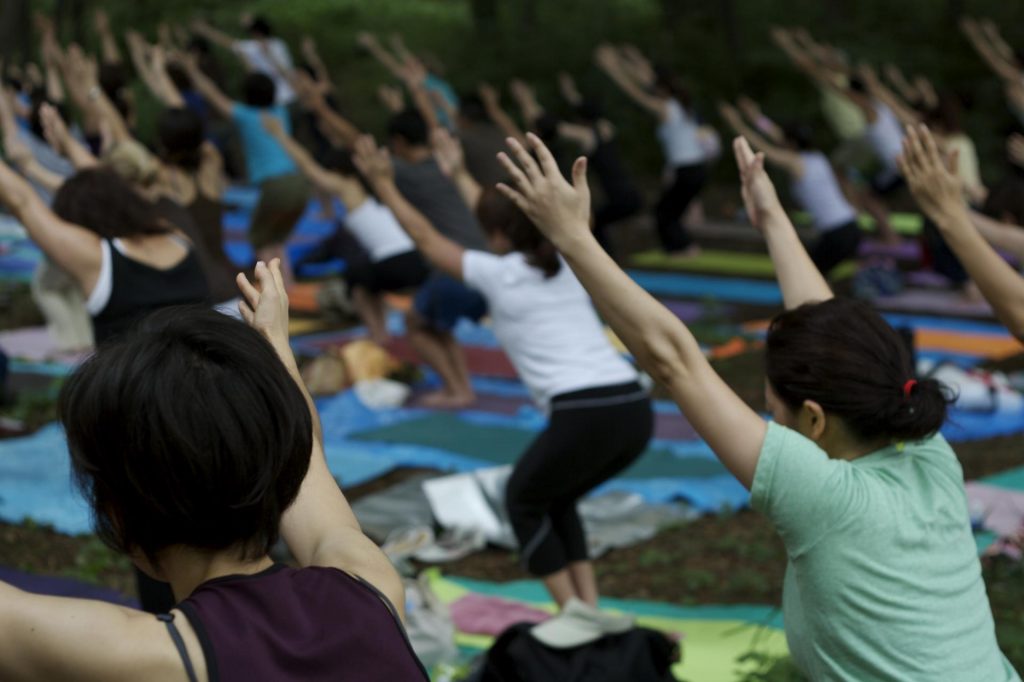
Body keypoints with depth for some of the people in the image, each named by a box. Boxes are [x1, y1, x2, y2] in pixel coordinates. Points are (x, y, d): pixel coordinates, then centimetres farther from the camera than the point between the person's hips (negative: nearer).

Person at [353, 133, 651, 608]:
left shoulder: (498, 274, 2)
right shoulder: (565, 264, 19)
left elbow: (426, 238, 17)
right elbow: (502, 216, 38)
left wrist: (385, 187, 28)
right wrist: (460, 175, 51)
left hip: (584, 415, -7)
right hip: (635, 409, 7)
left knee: (523, 502, 18)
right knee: (556, 500, 27)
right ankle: (588, 608, 19)